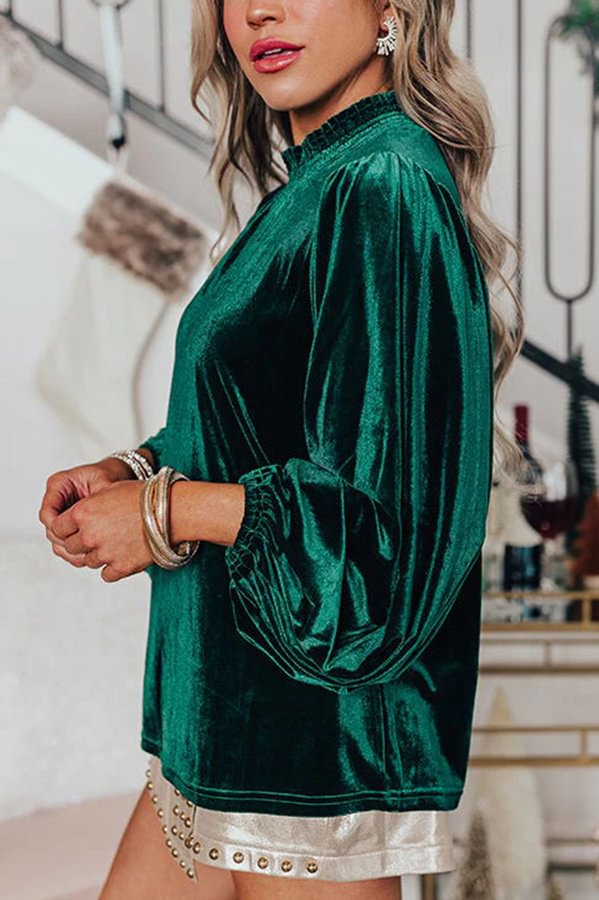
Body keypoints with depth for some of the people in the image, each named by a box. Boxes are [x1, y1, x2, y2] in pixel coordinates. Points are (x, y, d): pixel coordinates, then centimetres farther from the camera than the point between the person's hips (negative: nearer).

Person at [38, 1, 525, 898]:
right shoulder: (314, 185, 11)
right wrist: (136, 470, 4)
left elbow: (393, 504, -23)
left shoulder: (386, 191, -18)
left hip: (323, 722, -9)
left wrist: (169, 510, -15)